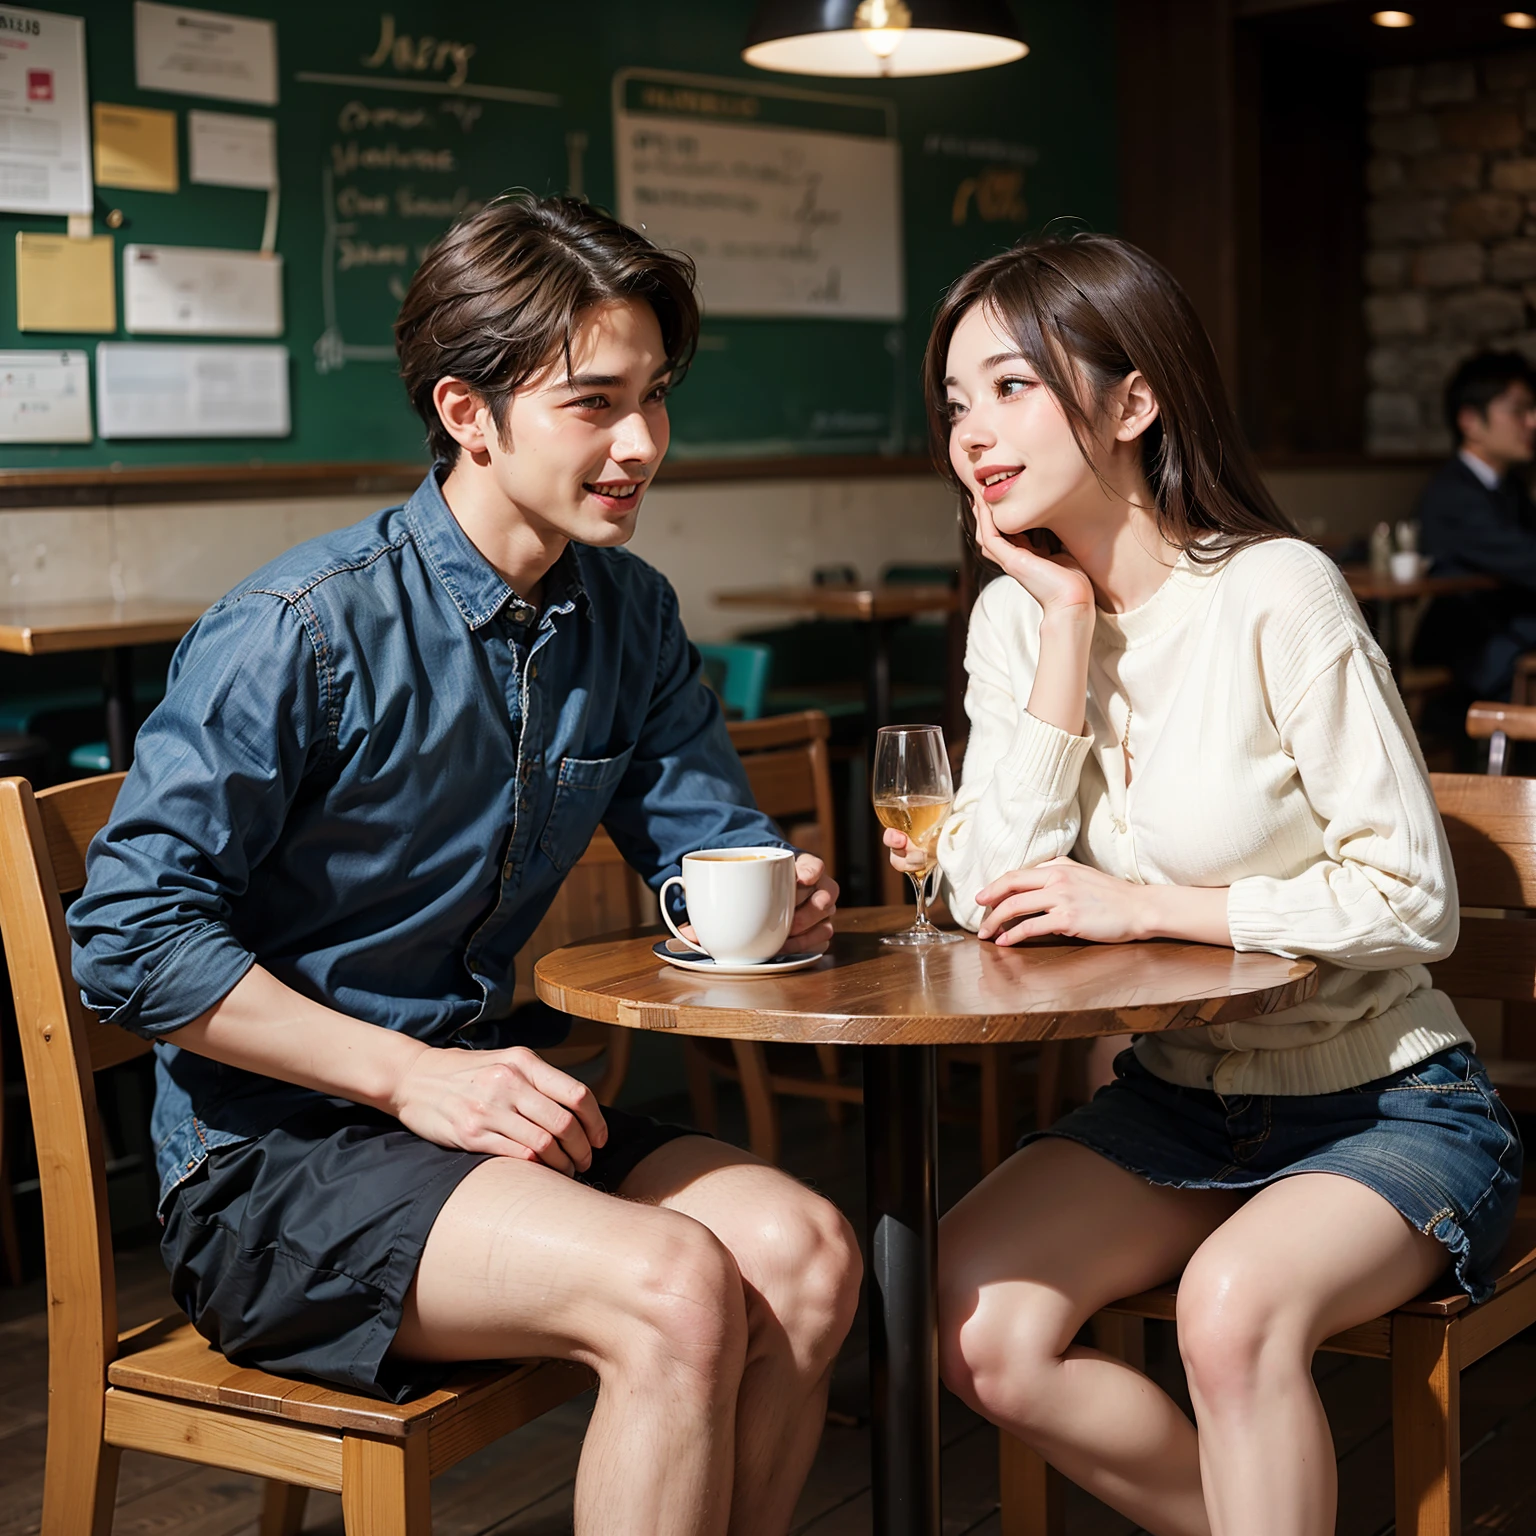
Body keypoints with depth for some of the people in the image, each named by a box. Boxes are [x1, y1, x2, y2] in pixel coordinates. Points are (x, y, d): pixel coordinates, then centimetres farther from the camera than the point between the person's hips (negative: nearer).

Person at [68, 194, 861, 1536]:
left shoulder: (627, 617, 5)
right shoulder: (302, 633, -16)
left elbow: (708, 838, 14)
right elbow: (131, 934, -17)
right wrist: (410, 1077, -22)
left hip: (483, 1103, 7)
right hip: (269, 1152, -6)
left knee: (802, 1250, -18)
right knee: (673, 1288, -28)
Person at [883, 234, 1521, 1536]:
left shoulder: (1277, 596, -17)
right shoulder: (1017, 612, 1)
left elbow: (1414, 900, -17)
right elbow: (990, 898, -12)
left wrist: (1145, 906, -19)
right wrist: (1070, 620, -14)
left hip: (1387, 1109, -5)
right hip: (1179, 1100, 6)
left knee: (1234, 1303, -34)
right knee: (975, 1328, -16)